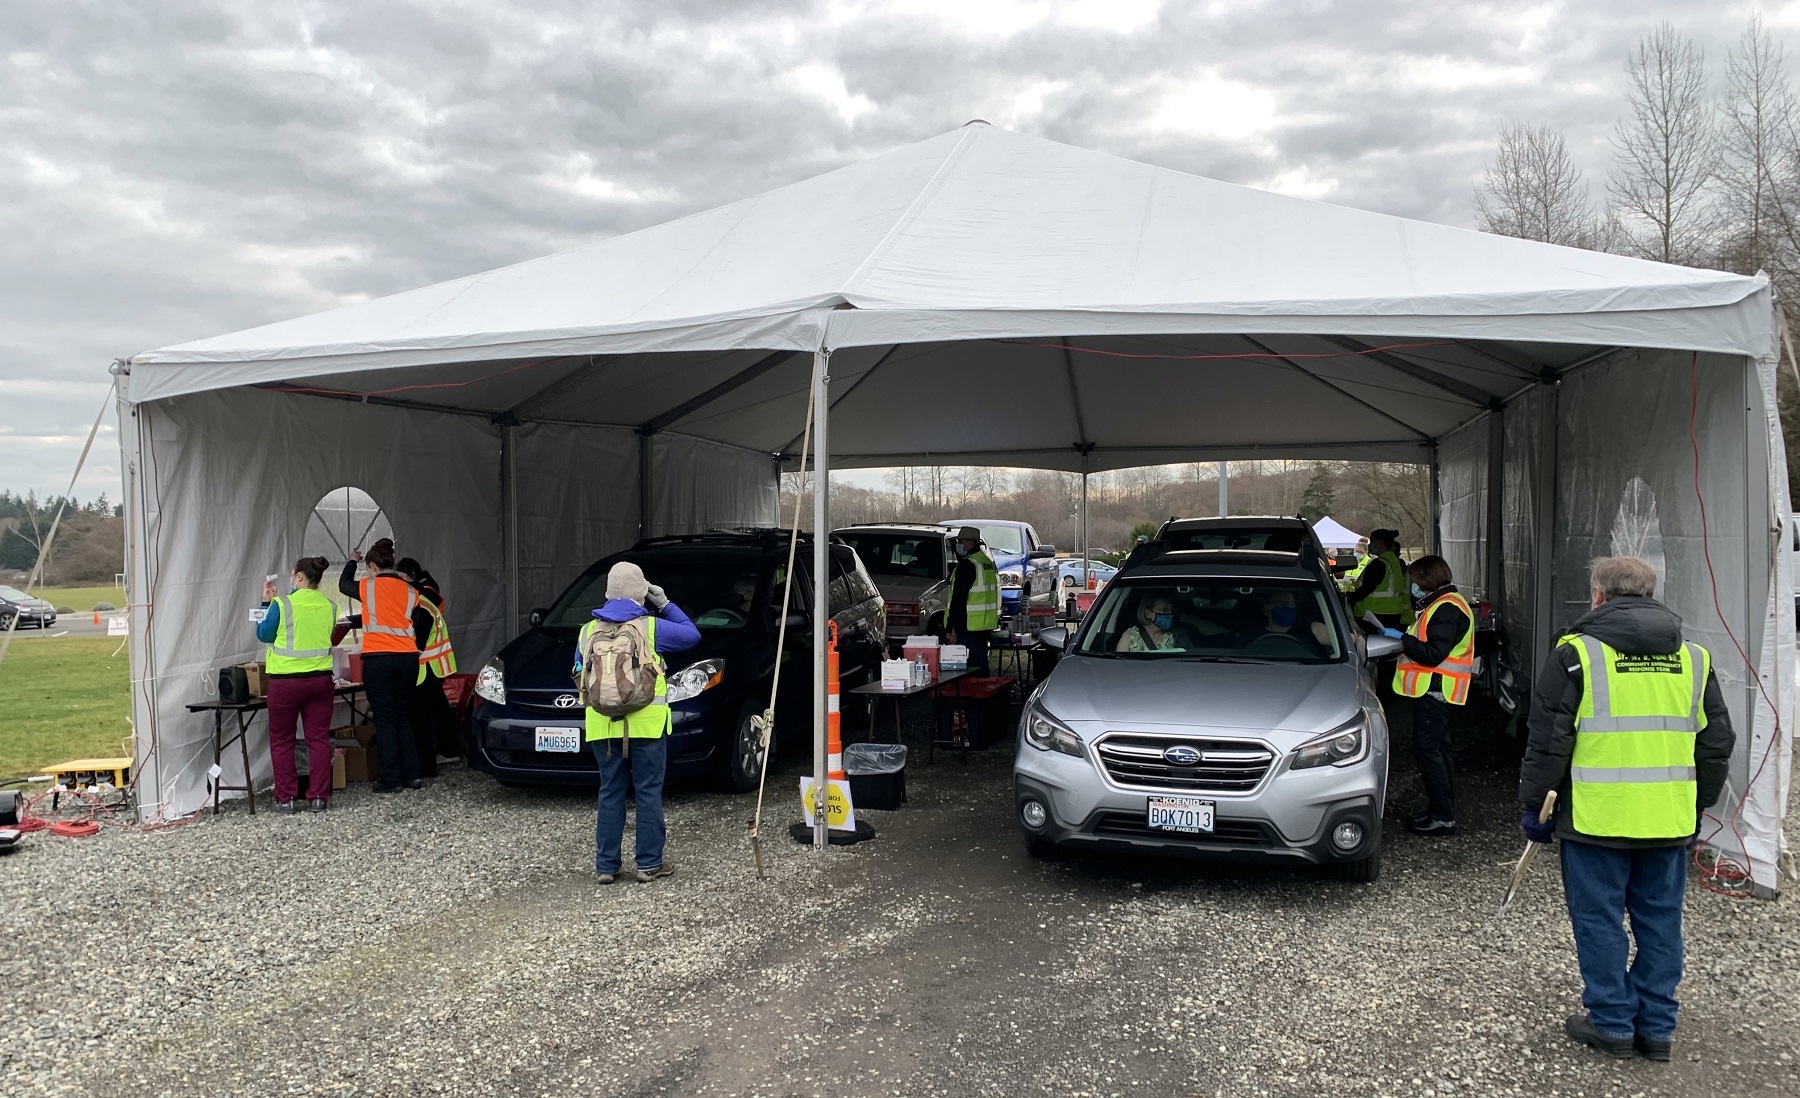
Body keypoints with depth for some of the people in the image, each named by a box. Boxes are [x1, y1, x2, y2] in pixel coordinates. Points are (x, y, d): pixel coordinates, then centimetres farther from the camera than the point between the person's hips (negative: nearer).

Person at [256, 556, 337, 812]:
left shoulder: (282, 604, -10)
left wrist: (267, 604, 12)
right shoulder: (329, 607, 1)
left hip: (286, 681, -3)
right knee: (319, 739, 7)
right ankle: (318, 797, 6)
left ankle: (285, 798, 10)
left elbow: (264, 635, 2)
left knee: (281, 741, 9)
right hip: (320, 679, 3)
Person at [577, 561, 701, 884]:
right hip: (646, 724, -3)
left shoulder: (588, 630, 7)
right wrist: (664, 605, 13)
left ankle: (606, 865, 12)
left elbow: (579, 670, 18)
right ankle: (649, 863, 8)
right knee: (649, 792, 5)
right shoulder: (651, 627, -5)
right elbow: (692, 635, 8)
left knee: (610, 793, 10)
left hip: (603, 726, 3)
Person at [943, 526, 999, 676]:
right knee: (980, 665, 14)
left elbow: (958, 598, -19)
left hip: (967, 626, -9)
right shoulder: (988, 561, 14)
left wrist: (950, 629, -19)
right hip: (985, 625, 9)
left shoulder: (967, 564, -16)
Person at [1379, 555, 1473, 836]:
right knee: (1438, 749, 15)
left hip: (1434, 690, -11)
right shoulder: (1441, 605, 18)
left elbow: (1434, 653, -24)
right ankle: (1440, 811, 23)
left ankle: (1443, 817, -6)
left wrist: (1401, 638, -18)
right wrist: (1403, 642, 8)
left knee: (1428, 750, -9)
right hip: (1433, 690, 11)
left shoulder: (1447, 609, -17)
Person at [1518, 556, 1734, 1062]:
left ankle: (1613, 1022, 14)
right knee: (1660, 920, 14)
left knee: (1599, 920, 7)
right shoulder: (1694, 659, 8)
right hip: (1669, 822, 5)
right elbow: (1716, 744, 13)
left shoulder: (1577, 653, -7)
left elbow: (1547, 741, -7)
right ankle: (1657, 1026, 22)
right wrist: (1698, 806, 23)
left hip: (1597, 818, -5)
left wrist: (1534, 805, 2)